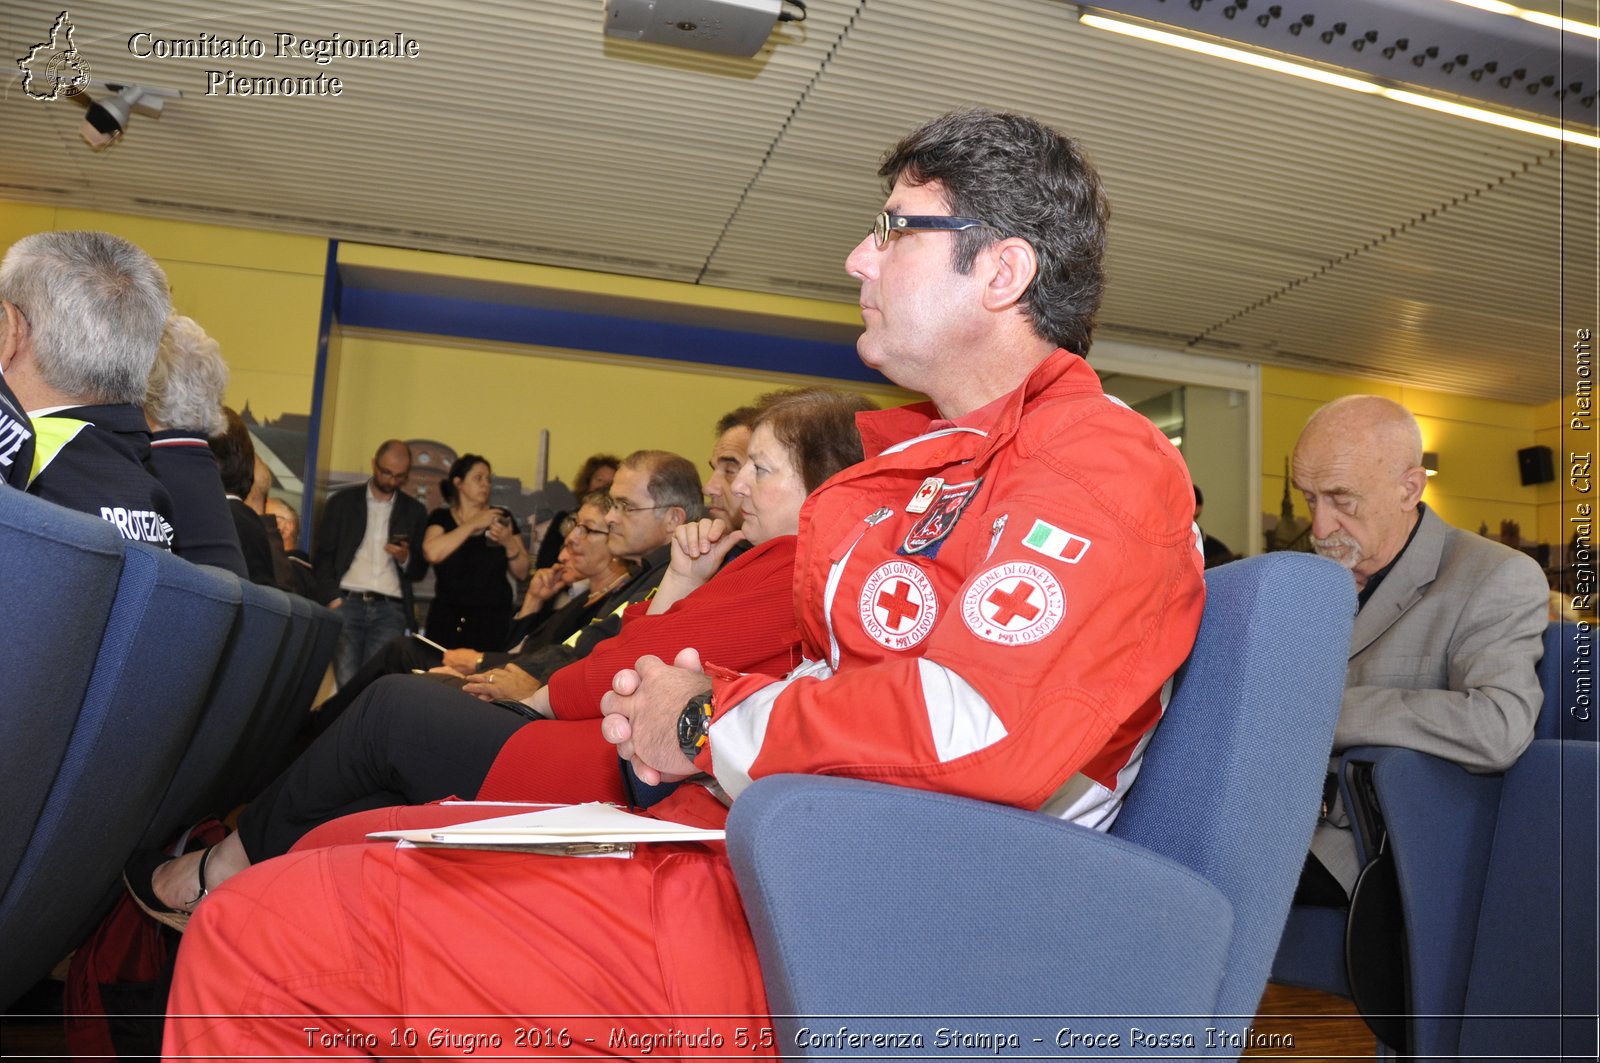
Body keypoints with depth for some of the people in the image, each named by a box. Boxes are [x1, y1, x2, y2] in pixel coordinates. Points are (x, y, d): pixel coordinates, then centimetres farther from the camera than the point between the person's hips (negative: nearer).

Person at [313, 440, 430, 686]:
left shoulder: (414, 511, 14)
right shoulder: (342, 501, 11)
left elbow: (420, 571, 15)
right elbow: (322, 555, 8)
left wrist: (405, 558, -8)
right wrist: (333, 599, -5)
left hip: (389, 610, 0)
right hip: (346, 603, 0)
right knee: (346, 683, -9)